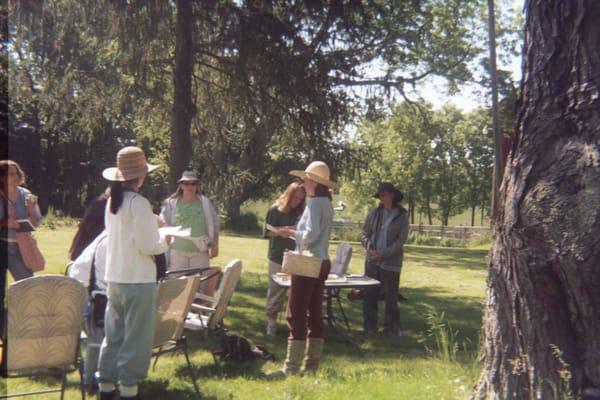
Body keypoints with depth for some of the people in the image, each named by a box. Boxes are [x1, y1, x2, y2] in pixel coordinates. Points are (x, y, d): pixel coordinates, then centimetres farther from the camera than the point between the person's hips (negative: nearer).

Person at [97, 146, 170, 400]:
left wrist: (153, 225, 18)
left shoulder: (112, 201, 9)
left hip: (114, 277, 8)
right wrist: (165, 241, 1)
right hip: (138, 279, -8)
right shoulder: (138, 203, -16)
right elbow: (148, 246, -18)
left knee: (113, 334, 15)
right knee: (136, 337, 2)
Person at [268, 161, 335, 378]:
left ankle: (291, 367, -6)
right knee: (314, 314, 11)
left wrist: (291, 233, -6)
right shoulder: (326, 203, 14)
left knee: (296, 315, -7)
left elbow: (311, 236, -19)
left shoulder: (315, 203, -15)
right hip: (321, 262, 10)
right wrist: (295, 233, 11)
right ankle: (312, 365, 16)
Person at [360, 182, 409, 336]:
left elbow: (401, 240, -8)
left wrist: (384, 254, -16)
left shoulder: (402, 216, -3)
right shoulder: (375, 213, 6)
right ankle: (369, 327, 16)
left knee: (391, 297, 2)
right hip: (372, 261, 3)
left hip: (391, 263, -3)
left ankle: (391, 328, 12)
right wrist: (370, 248, -12)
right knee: (369, 295, 6)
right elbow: (364, 233, 6)